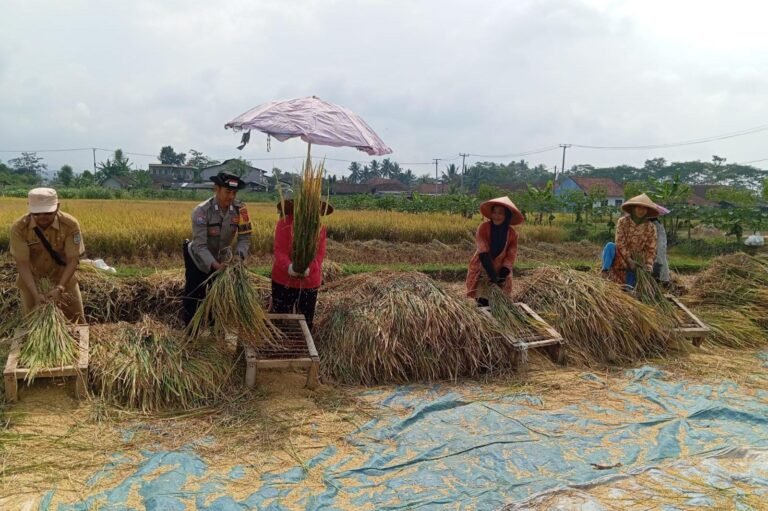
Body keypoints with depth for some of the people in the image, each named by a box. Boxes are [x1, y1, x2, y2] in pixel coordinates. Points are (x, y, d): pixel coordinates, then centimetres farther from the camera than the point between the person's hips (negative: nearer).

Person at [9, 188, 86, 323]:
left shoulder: (71, 224, -24)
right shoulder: (19, 228, -23)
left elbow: (73, 260, -22)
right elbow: (22, 263, -23)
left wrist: (59, 288, -34)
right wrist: (36, 294, -33)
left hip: (64, 279, 0)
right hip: (32, 281, 0)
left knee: (77, 321, 8)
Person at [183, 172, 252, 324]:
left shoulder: (240, 209, -19)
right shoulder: (201, 211, -28)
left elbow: (245, 237, -15)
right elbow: (200, 245, -30)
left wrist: (238, 255, -34)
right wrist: (215, 265, -42)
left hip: (223, 260, 3)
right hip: (198, 261, -3)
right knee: (193, 302, 4)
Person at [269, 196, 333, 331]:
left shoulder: (320, 227, 1)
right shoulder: (284, 223, -8)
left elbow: (320, 253, -5)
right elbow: (279, 250, -14)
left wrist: (308, 269, -25)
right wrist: (289, 267, -35)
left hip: (310, 283, 3)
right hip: (284, 281, -3)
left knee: (306, 322, 12)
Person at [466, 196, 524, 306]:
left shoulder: (512, 233, -7)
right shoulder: (484, 228, -16)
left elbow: (511, 256, -5)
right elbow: (483, 253, -20)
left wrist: (503, 274, -18)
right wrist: (492, 275, -25)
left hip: (500, 273, 3)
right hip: (482, 272, -3)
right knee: (483, 304, -5)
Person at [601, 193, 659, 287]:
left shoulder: (650, 227, -5)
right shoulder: (623, 222, -8)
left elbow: (651, 248, -5)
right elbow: (620, 242, -13)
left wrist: (649, 264, -20)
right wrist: (629, 260, -22)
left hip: (636, 262, 0)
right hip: (622, 257, 0)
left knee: (629, 286, -16)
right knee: (610, 246, -30)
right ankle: (605, 271, -31)